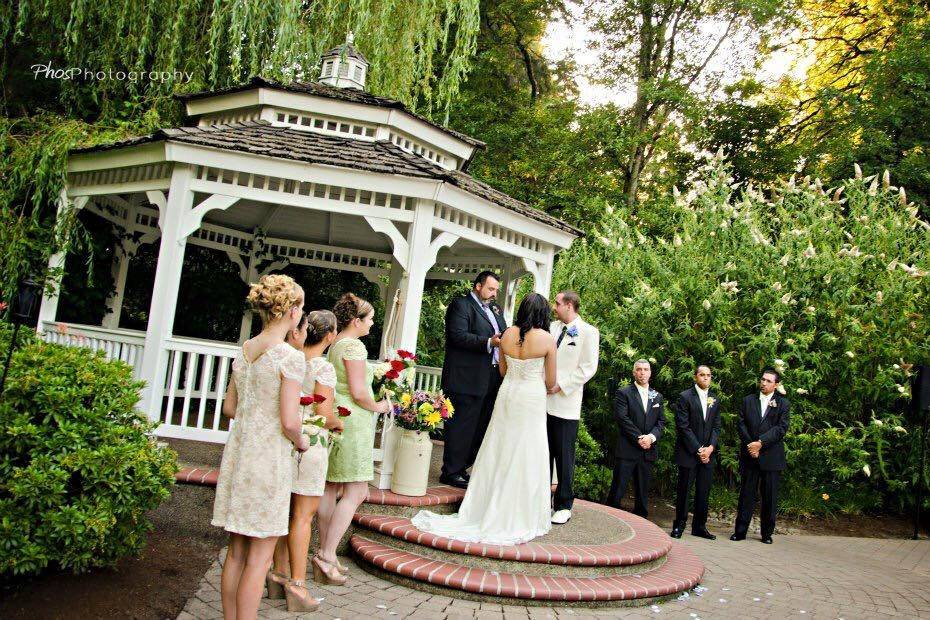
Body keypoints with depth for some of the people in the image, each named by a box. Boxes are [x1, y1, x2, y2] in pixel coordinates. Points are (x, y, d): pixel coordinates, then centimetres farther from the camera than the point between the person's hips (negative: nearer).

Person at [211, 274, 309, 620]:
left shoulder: (244, 351, 6)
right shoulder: (290, 358, -15)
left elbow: (229, 407, 13)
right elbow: (289, 422, -18)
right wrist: (301, 442, 1)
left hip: (237, 453, 7)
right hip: (269, 459, -7)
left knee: (236, 551, 16)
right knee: (260, 555, 5)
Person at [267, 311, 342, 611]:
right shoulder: (323, 367, -14)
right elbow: (324, 414, -17)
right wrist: (338, 423, 2)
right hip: (311, 442, -6)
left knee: (285, 509, 14)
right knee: (303, 514, 0)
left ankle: (280, 574, 25)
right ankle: (297, 584, 7)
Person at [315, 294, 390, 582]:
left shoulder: (335, 344, 13)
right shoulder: (354, 346, -15)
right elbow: (358, 393, -19)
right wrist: (378, 406, -3)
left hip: (336, 418, 10)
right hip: (353, 422, -10)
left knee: (331, 489, 13)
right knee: (355, 493, -3)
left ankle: (324, 553, 21)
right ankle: (327, 555, -2)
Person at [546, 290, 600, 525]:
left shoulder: (588, 332, -3)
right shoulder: (552, 327, 12)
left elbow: (588, 368, -8)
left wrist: (560, 385, -13)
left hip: (565, 403, -5)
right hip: (544, 400, 5)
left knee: (564, 456, 3)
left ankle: (564, 506, 14)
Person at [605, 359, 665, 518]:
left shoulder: (658, 397, 16)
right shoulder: (623, 393, 0)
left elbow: (661, 422, 9)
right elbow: (622, 418, -9)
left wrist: (651, 436, -10)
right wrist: (639, 438, -15)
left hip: (648, 450, 4)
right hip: (627, 449, -4)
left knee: (642, 493, 9)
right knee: (618, 489, -3)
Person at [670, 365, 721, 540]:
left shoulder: (715, 399, 11)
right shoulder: (685, 397, -5)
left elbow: (716, 426, 9)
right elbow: (683, 427, -10)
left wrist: (710, 447, -6)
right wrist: (698, 449, -13)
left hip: (708, 453, 4)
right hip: (688, 452, -4)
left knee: (704, 492, 7)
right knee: (684, 490, 2)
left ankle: (699, 527, 17)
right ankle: (679, 525, 13)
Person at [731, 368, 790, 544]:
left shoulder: (783, 404, 4)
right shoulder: (748, 401, 11)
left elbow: (781, 428, -7)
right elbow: (740, 424, 4)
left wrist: (760, 442, -16)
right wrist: (750, 444, -10)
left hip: (771, 457, -1)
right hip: (749, 456, 1)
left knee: (770, 497, 5)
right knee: (746, 494, 4)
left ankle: (767, 533, 16)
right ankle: (740, 531, 9)